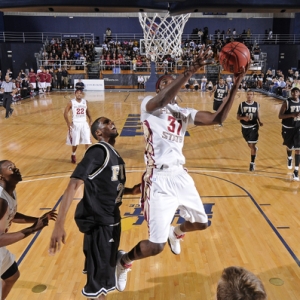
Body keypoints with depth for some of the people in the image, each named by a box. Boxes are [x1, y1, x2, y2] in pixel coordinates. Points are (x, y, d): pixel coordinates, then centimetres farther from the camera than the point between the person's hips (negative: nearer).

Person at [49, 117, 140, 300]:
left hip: (112, 220, 9)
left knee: (107, 266, 25)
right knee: (99, 272, 4)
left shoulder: (114, 154, 9)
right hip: (98, 222, -9)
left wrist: (132, 191, 2)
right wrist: (59, 224, -36)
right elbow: (73, 185, -28)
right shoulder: (98, 151, -19)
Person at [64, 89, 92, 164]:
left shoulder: (85, 102, 1)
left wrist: (90, 119, 7)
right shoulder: (71, 102, -9)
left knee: (87, 141, -4)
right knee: (75, 143, 5)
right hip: (75, 124, -2)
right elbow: (65, 113, -3)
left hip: (84, 124, 2)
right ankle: (73, 155, 31)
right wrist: (68, 123, -13)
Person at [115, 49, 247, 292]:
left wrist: (235, 85, -3)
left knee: (201, 222, 21)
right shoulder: (149, 104, -6)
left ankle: (176, 233, 54)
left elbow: (218, 118, 4)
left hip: (180, 176, 7)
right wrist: (191, 71, -36)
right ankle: (122, 261, 25)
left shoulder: (183, 113, 13)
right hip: (159, 180, -7)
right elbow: (163, 100, -31)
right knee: (156, 246, -6)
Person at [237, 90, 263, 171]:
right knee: (250, 145, 19)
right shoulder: (242, 104, -6)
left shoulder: (256, 104, -3)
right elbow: (237, 117, -4)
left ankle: (252, 163, 6)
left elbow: (258, 115, 9)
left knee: (252, 145, -6)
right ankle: (255, 149, 55)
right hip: (245, 128, 2)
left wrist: (260, 122, -9)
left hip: (253, 127, -2)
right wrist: (243, 118, -24)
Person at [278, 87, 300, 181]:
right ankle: (289, 158, 53)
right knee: (289, 147, 18)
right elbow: (280, 116, -17)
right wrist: (292, 115, -28)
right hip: (288, 128, -2)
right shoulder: (286, 102, -12)